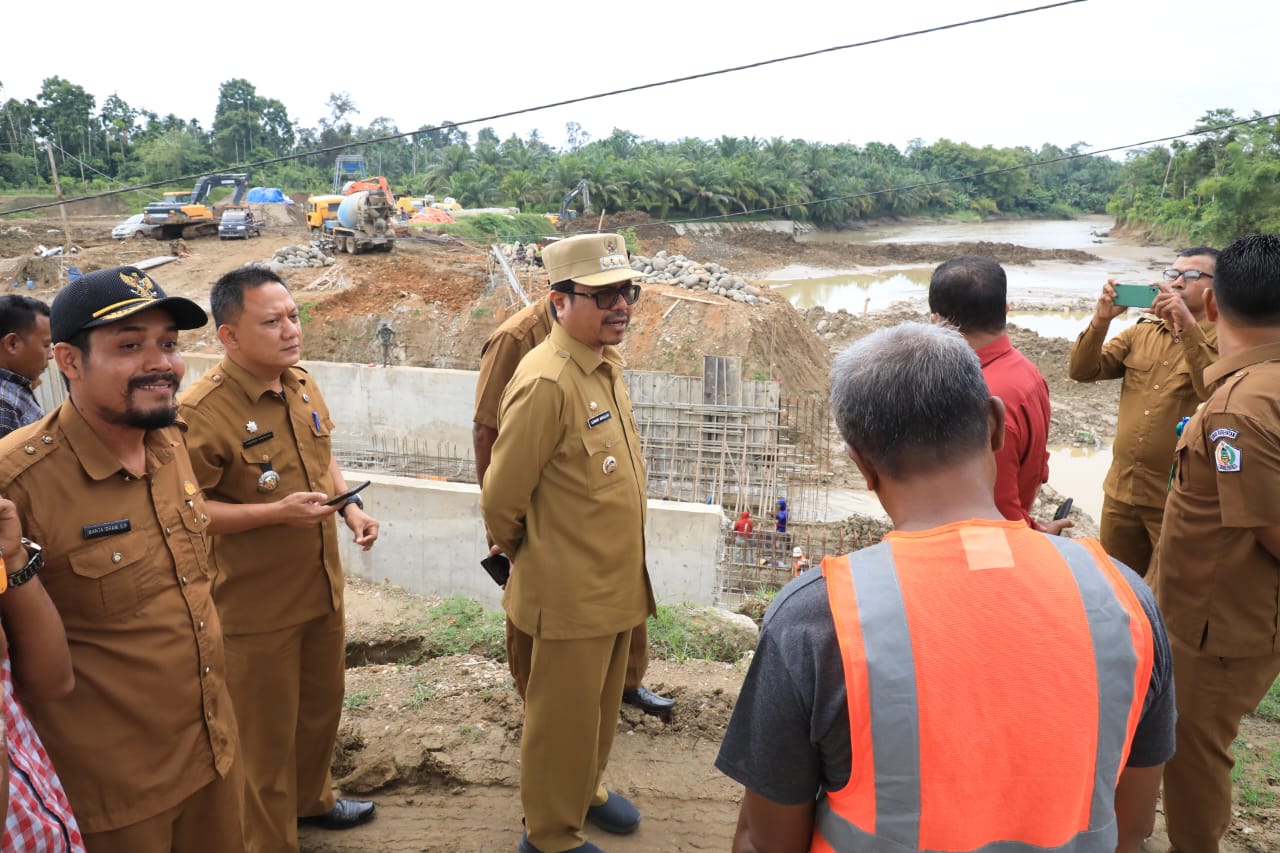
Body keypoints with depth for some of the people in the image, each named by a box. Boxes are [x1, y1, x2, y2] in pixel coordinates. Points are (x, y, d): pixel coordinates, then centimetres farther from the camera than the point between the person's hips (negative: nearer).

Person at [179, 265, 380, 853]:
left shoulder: (302, 384, 1)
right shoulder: (203, 410, -22)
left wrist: (349, 506, -1)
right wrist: (278, 512, -28)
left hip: (322, 587, 7)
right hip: (257, 605, -7)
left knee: (322, 706, 24)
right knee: (267, 731, 11)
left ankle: (312, 799, 50)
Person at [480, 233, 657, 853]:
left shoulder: (607, 361, 3)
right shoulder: (547, 382, -25)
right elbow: (500, 497, -19)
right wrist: (520, 554, -2)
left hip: (616, 581, 8)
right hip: (571, 591, -8)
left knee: (601, 703, 26)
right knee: (562, 716, 12)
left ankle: (585, 790, 49)